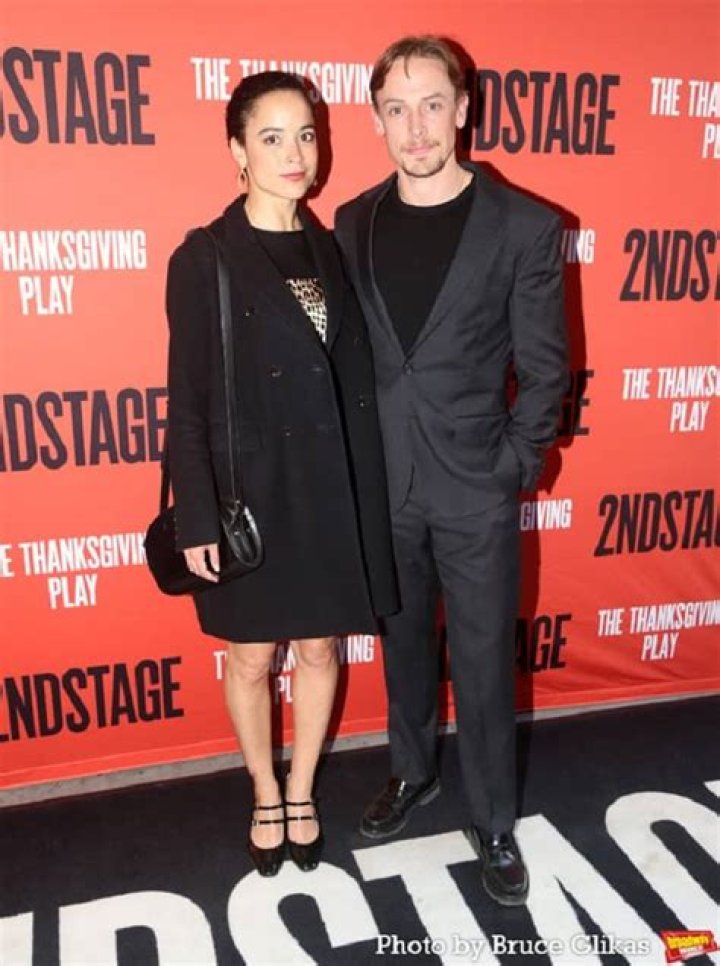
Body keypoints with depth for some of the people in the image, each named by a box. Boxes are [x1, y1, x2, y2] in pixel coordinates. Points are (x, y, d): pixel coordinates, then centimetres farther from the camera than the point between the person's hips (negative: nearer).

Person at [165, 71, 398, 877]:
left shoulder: (331, 250, 6)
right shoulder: (203, 259, -6)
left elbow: (354, 379, 6)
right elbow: (187, 401, -7)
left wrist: (364, 491, 3)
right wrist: (197, 518, -11)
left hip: (331, 491, 4)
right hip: (250, 493, -3)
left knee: (319, 647, 14)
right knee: (251, 656, 12)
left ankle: (301, 793, 37)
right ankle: (266, 797, 38)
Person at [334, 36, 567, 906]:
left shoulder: (523, 227, -7)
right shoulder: (353, 224, 2)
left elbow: (543, 368, -4)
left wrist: (514, 466, -7)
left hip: (475, 489, -3)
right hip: (382, 487, 3)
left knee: (483, 663, 9)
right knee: (405, 644, 20)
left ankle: (492, 824, 30)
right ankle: (412, 773, 43)